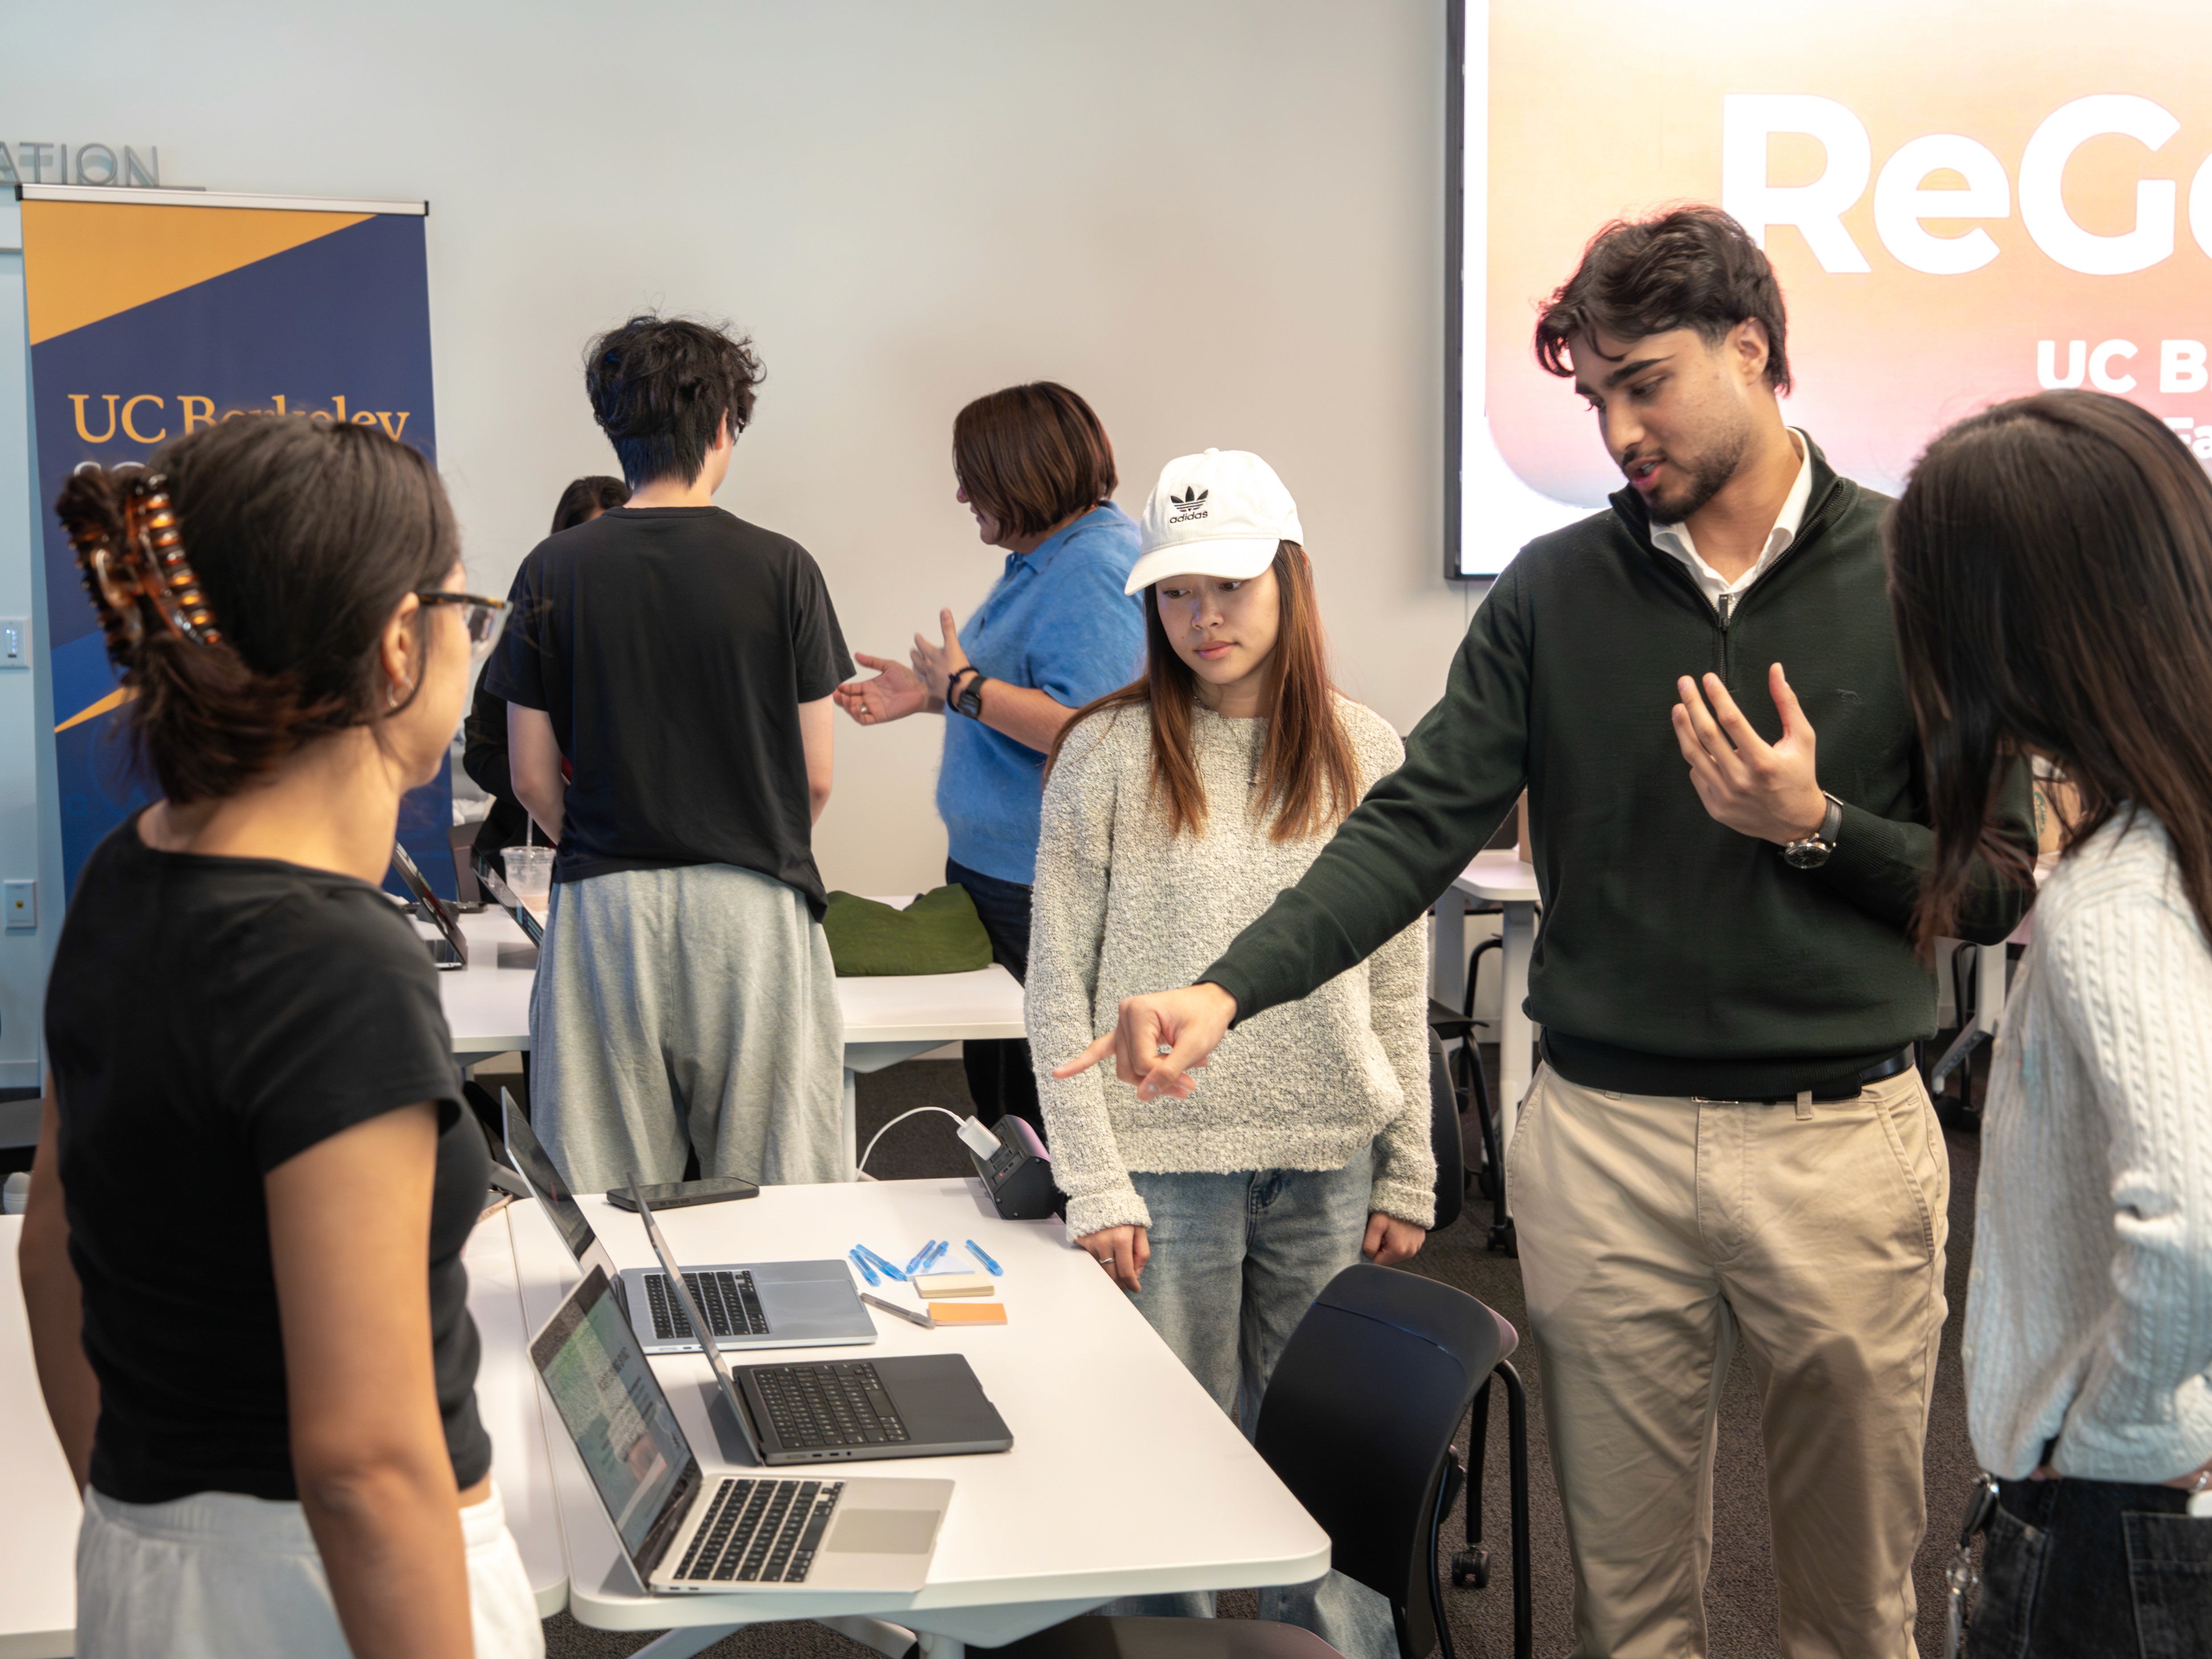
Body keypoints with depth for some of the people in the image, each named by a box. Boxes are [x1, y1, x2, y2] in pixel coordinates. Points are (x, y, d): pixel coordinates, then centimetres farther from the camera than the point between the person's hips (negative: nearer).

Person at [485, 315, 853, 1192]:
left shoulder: (553, 572, 0)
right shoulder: (780, 568, -4)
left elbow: (533, 778, 2)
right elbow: (815, 778, 0)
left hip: (603, 905, 2)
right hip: (754, 907, -1)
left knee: (607, 1200, 7)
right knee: (772, 1192, 7)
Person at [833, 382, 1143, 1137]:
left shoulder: (1096, 567, -18)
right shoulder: (1043, 558, 15)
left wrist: (964, 687, -18)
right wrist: (929, 694, 18)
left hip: (1043, 895, -11)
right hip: (993, 867, 11)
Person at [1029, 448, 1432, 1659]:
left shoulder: (1363, 752, 5)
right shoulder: (1109, 756, -3)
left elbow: (1399, 986, 8)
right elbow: (1059, 989, -3)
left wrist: (1408, 1173, 5)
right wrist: (1095, 1184, -9)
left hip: (1330, 1163, 2)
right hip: (1168, 1161, -2)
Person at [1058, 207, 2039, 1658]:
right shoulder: (1556, 591, 2)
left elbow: (2002, 885, 0)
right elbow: (1418, 827, -6)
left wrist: (1813, 825, -17)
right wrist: (1229, 990, -19)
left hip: (1843, 1143, -1)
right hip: (1606, 1141, 1)